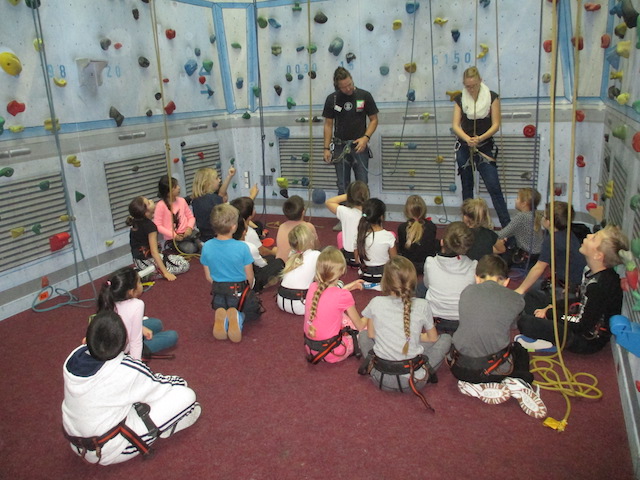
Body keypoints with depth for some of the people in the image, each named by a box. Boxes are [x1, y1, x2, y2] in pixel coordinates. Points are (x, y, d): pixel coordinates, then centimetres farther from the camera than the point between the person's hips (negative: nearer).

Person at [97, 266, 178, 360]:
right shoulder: (137, 305, -31)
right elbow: (136, 341, -26)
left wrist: (141, 328, 6)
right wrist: (136, 361, -19)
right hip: (126, 350, -8)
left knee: (157, 323, 23)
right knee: (172, 336, 3)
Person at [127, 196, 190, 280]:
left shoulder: (136, 222, -1)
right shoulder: (150, 226, -23)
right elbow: (154, 252, -25)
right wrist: (166, 273, -24)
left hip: (138, 261, 9)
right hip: (147, 260, -8)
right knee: (184, 265, -6)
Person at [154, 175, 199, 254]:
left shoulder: (181, 200, 4)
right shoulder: (161, 205, -11)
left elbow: (191, 217, 11)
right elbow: (158, 225, -12)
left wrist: (189, 228, -10)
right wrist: (174, 235, -17)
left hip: (187, 234, 4)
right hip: (172, 239, -4)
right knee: (189, 249, -24)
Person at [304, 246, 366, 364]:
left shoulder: (312, 287, -5)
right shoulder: (344, 296, -21)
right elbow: (360, 326, -6)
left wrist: (346, 288, 18)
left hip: (310, 348, 5)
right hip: (332, 354, -5)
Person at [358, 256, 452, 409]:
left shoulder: (376, 303, -9)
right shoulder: (422, 306, -9)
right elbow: (433, 338, 6)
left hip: (381, 379, 1)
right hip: (413, 380, -1)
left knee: (363, 335, 28)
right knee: (445, 339, 19)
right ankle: (426, 372, 3)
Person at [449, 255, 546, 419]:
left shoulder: (466, 292, 2)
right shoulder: (516, 300, -3)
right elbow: (509, 329, 10)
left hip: (460, 368, 0)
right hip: (494, 368, 0)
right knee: (520, 351, 32)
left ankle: (477, 386, 5)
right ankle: (517, 383, 3)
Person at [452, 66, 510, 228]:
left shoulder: (492, 97, -3)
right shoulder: (460, 99, 2)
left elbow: (496, 125, -7)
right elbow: (455, 125, -5)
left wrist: (480, 138, -23)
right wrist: (467, 139, -24)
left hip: (485, 147, -2)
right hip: (464, 148, 2)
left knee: (494, 187, -7)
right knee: (467, 187, 11)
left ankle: (507, 225, -3)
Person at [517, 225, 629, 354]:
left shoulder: (602, 285, -30)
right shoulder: (591, 270, -3)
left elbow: (584, 326, -24)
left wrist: (550, 313, -13)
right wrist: (550, 308, 2)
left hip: (588, 341, -10)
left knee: (525, 322, -27)